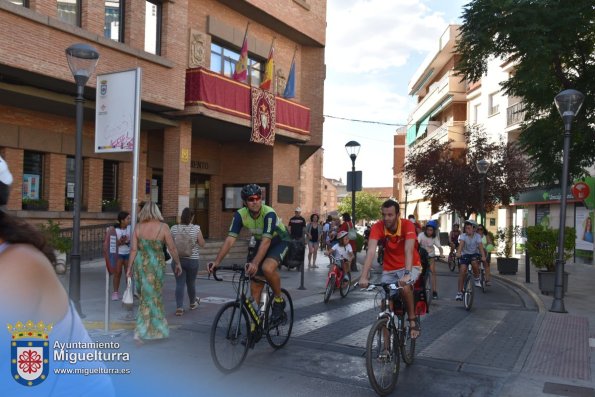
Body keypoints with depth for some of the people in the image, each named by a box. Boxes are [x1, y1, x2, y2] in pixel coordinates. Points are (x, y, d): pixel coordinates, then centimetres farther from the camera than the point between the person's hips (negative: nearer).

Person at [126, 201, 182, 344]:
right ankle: (140, 333, 8)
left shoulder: (138, 227, -3)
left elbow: (133, 249, -3)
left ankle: (155, 328, 30)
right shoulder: (163, 227, -10)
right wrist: (178, 263, 6)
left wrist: (129, 268, 5)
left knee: (147, 295, 19)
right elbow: (172, 248, -7)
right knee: (151, 297, 7)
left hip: (140, 264, 4)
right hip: (156, 265, -3)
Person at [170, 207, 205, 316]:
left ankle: (179, 307, -4)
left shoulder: (174, 228, -3)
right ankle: (193, 303, 37)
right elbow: (202, 243, -4)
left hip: (177, 260, 1)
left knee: (179, 283, 4)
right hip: (192, 260, -1)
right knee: (191, 282, 17)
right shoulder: (196, 228, -10)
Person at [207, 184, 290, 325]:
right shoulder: (240, 214, -20)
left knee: (267, 268, -35)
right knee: (255, 287, 1)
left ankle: (279, 301, -9)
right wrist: (217, 261, -37)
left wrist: (255, 263, -56)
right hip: (261, 243, 5)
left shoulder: (269, 213, -33)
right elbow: (230, 239, -25)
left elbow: (266, 240, -43)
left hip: (279, 241, -5)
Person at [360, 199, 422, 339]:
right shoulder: (377, 227, -19)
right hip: (389, 269, 3)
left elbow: (408, 251, -37)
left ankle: (413, 320, -10)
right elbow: (371, 251, -31)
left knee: (405, 286, -33)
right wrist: (364, 276, -43)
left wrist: (407, 274, -52)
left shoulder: (407, 225, -24)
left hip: (410, 266, -3)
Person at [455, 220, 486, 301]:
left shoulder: (477, 236, -11)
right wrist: (458, 252, -48)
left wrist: (483, 256, -39)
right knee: (462, 271, -12)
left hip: (475, 254, 0)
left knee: (474, 262, -34)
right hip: (465, 254, 0)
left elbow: (480, 246, -23)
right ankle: (459, 292, -4)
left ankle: (477, 279, -6)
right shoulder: (463, 236, -12)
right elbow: (461, 243, -30)